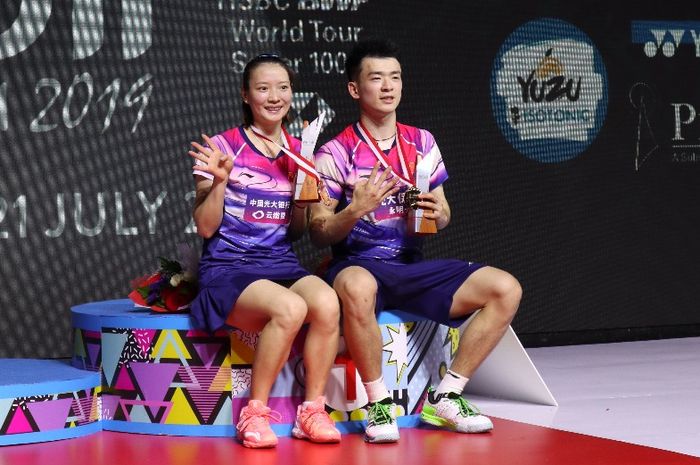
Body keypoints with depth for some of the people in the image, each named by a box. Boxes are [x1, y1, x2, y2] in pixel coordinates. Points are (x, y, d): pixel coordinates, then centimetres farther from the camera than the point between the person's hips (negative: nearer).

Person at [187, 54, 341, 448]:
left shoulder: (298, 152, 12)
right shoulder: (224, 147, -1)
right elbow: (206, 228, -2)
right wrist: (220, 180, -16)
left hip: (282, 263, 4)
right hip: (229, 268, -4)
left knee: (327, 303, -30)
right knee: (290, 309, -35)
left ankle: (312, 411, -15)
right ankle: (254, 415, -18)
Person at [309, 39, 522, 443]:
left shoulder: (422, 143, 11)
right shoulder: (336, 153, -2)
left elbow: (443, 215, 19)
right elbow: (319, 234, -3)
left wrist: (436, 214, -6)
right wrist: (355, 210, -22)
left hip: (413, 265, 5)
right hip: (359, 264, -5)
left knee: (506, 289, -14)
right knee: (357, 288, -43)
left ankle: (445, 397, -6)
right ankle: (379, 402, -23)